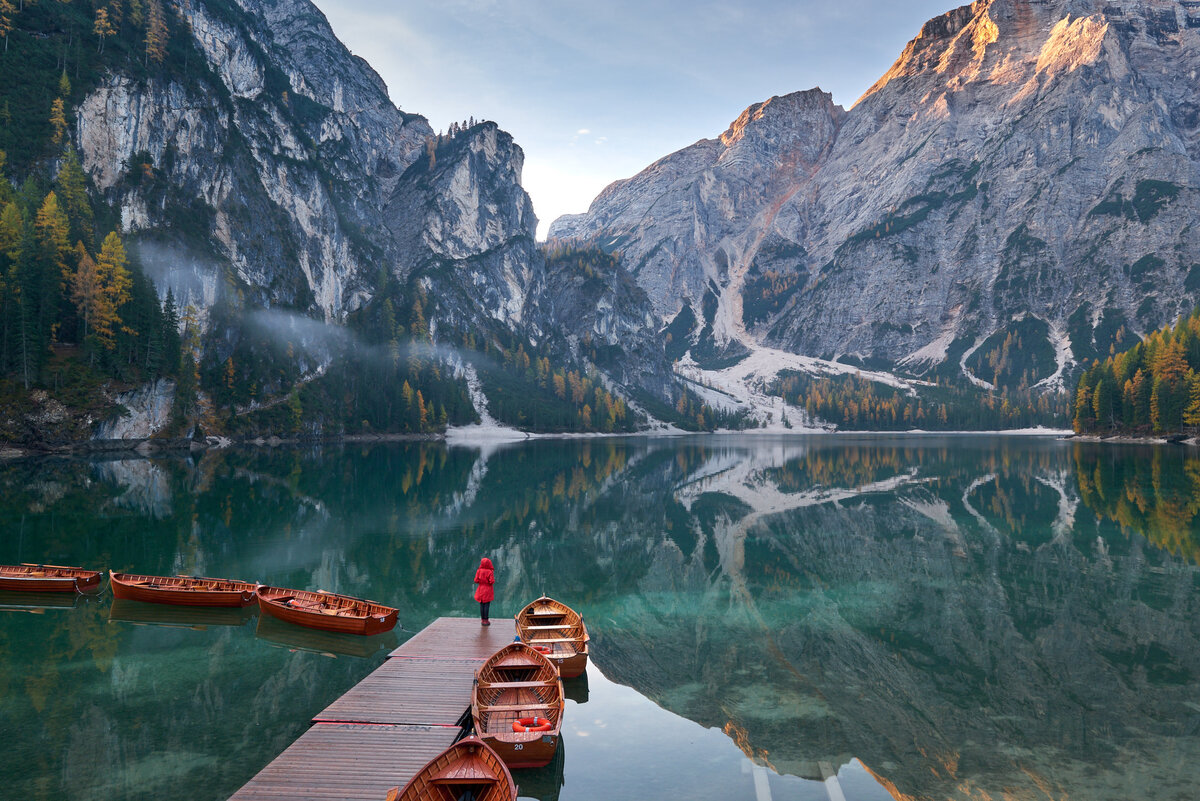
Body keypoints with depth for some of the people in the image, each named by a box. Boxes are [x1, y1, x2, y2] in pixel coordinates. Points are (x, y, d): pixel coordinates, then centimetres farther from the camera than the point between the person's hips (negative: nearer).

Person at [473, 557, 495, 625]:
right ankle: (486, 620, 3)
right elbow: (492, 581, -17)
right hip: (487, 591, -3)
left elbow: (476, 580, -5)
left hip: (480, 590, 3)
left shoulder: (479, 571, -5)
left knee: (481, 605, 10)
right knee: (487, 605, 1)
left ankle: (482, 620, 15)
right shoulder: (490, 572, -14)